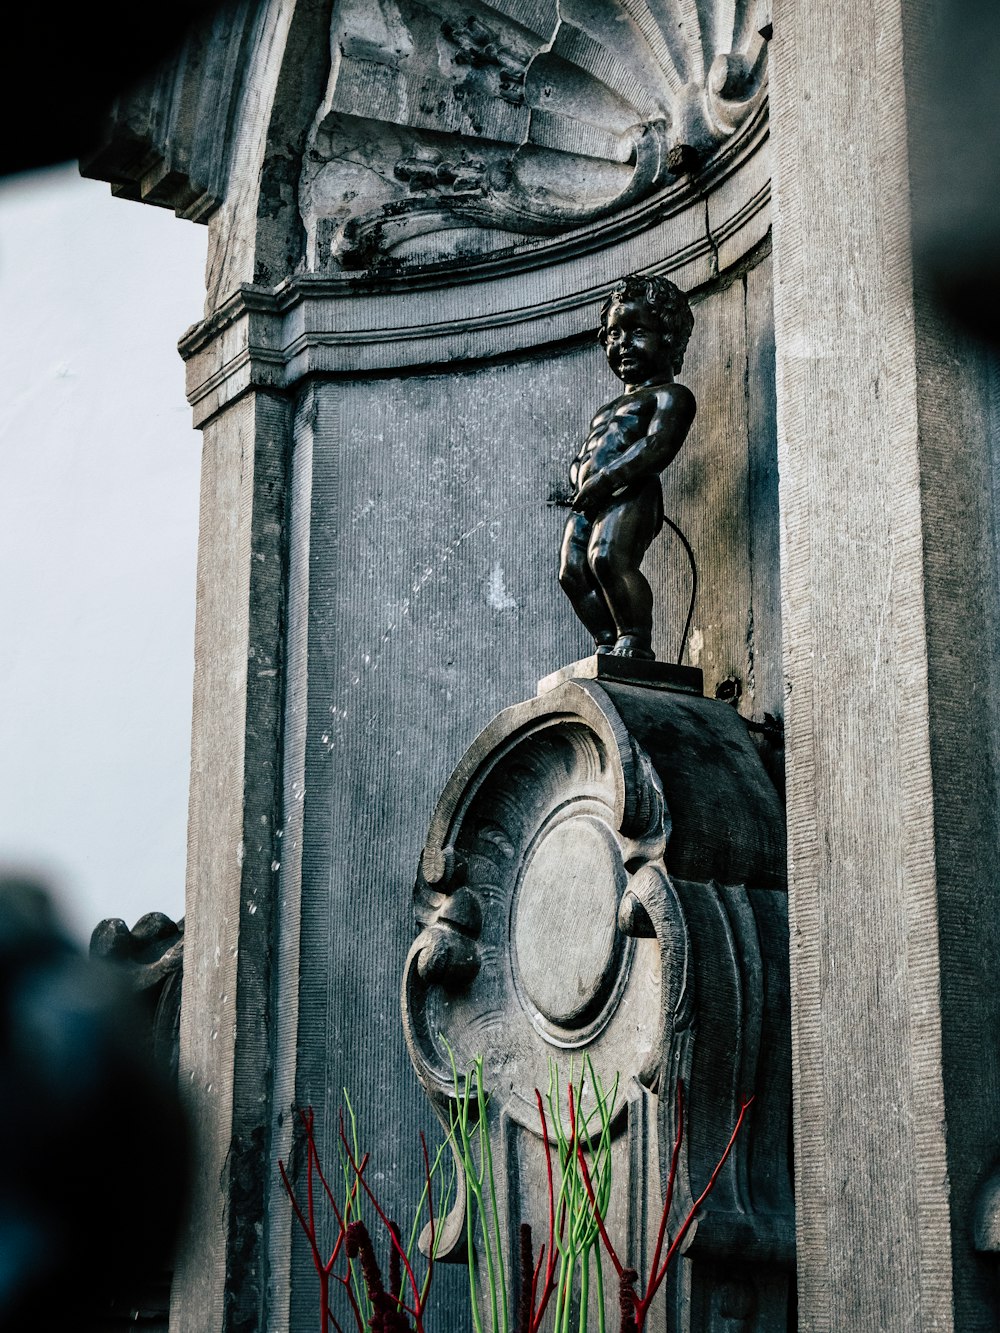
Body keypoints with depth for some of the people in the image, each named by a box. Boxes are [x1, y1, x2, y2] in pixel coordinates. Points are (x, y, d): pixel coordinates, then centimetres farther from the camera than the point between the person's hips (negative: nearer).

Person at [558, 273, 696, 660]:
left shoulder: (671, 396, 8)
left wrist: (604, 479, -19)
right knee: (572, 571, -10)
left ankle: (636, 643, -27)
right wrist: (580, 476, 2)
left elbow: (658, 447, -10)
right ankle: (609, 643, -8)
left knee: (607, 558, -30)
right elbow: (580, 460, 29)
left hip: (631, 495, -8)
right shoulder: (608, 411, 35)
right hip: (589, 502, 8)